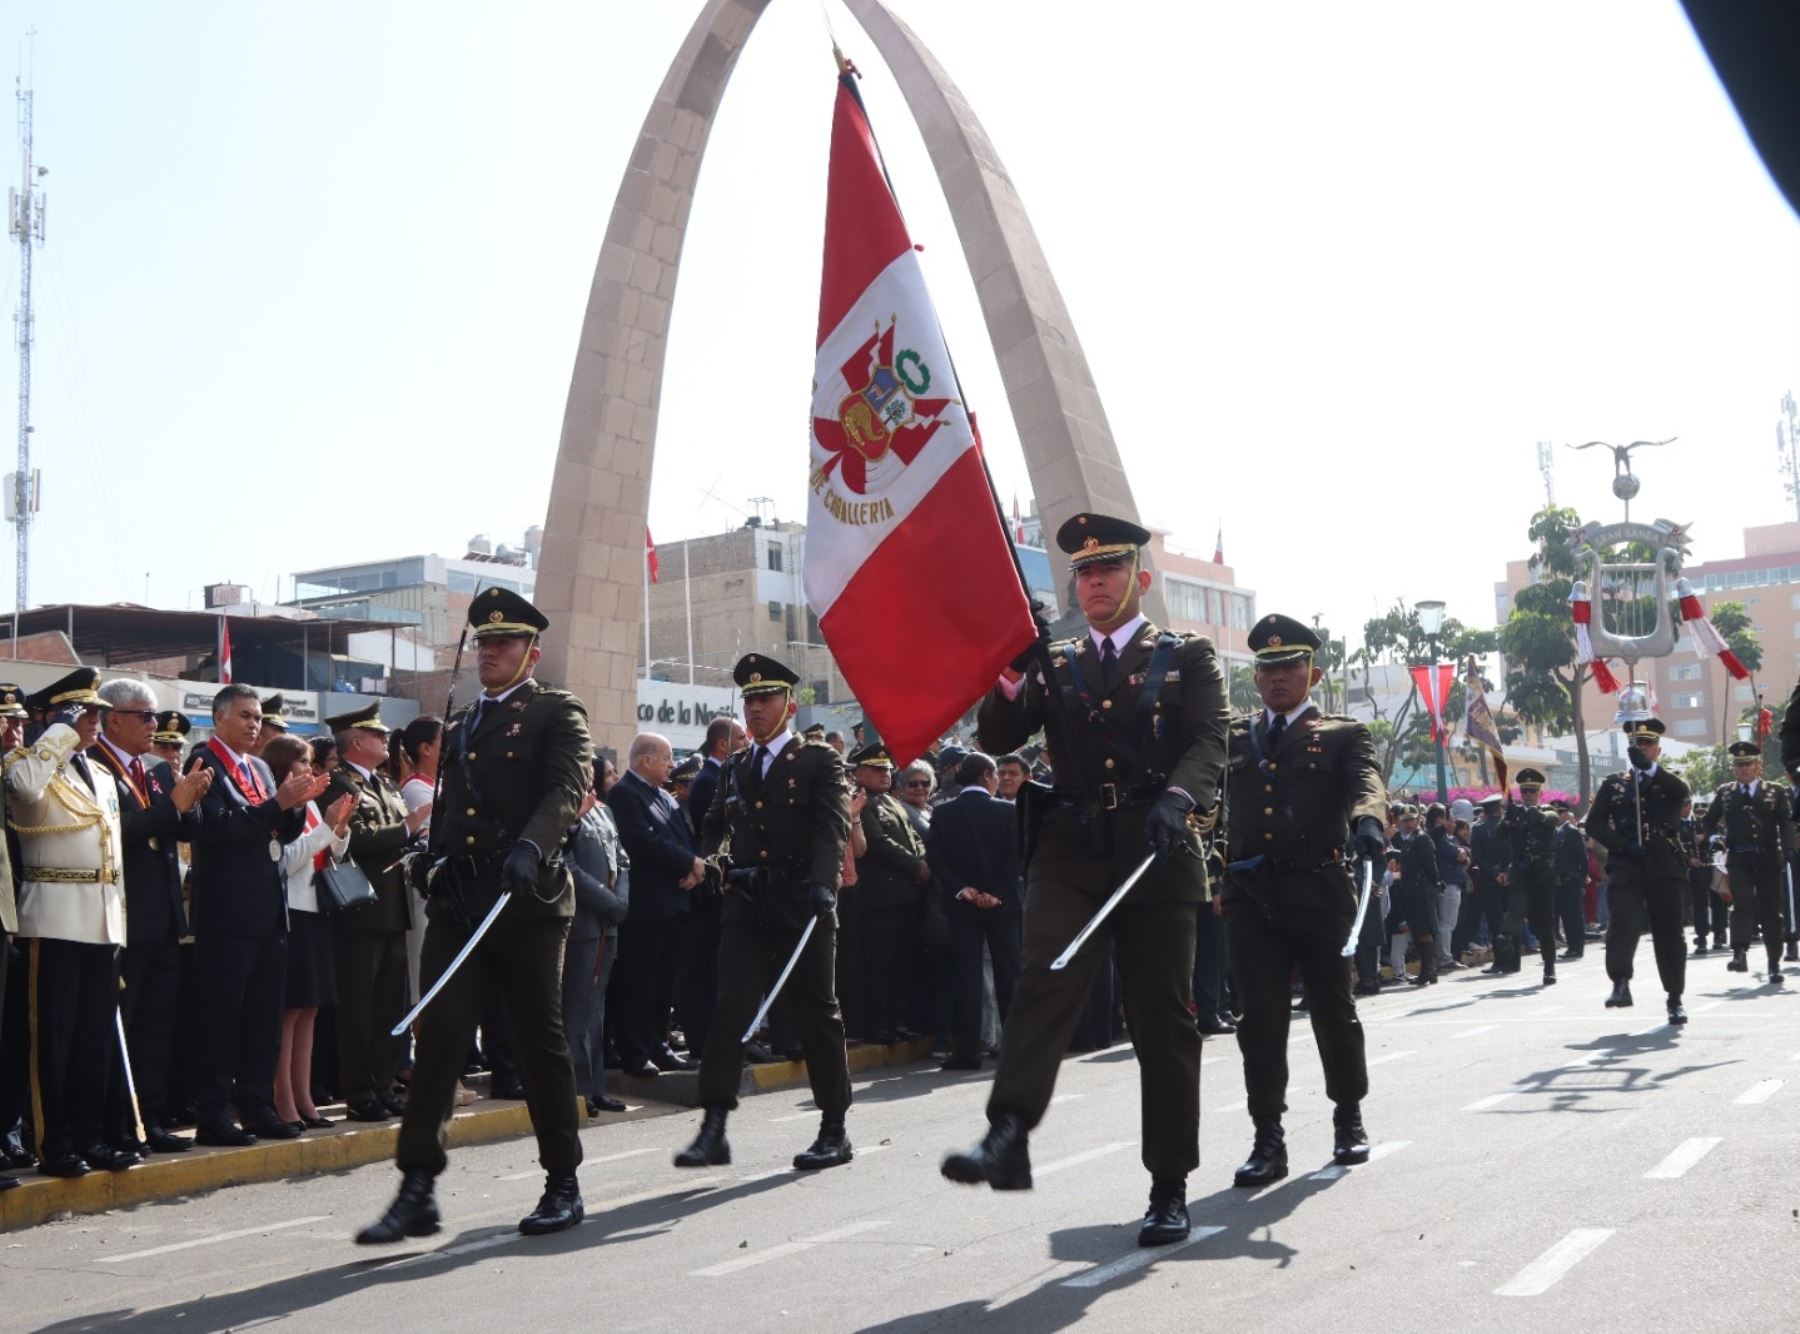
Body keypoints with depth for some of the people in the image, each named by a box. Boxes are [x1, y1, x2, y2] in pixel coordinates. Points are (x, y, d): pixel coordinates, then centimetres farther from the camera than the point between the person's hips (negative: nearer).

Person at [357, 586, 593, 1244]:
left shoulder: (557, 713, 0)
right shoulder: (459, 726, 21)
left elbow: (568, 789, -16)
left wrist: (530, 846, -32)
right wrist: (435, 873, 15)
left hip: (527, 901, -5)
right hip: (457, 903, 5)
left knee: (540, 1042, 3)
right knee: (438, 1036, -5)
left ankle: (563, 1184, 16)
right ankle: (417, 1189, -4)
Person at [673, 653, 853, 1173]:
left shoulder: (820, 760, 1)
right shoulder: (735, 768, 17)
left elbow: (832, 827, -12)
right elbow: (715, 823, 28)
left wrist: (823, 882, -27)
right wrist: (712, 856, 6)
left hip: (801, 901, -4)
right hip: (746, 902, 4)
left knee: (817, 1012, 4)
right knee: (731, 1007, -8)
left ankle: (834, 1129, 15)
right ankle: (713, 1128, -9)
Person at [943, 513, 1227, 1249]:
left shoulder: (1187, 656, 10)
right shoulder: (1056, 664, 19)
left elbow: (1209, 741, -6)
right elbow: (996, 738, 7)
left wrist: (1176, 796, -27)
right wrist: (1017, 669, -10)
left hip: (1159, 855, -2)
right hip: (1070, 852, 2)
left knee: (1163, 1019, 2)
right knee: (1042, 982, -20)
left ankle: (1170, 1187, 11)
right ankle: (1008, 1139, -32)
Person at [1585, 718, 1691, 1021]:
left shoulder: (1669, 784, 14)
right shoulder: (1613, 784, 14)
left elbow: (1682, 791, -12)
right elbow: (1594, 824, 5)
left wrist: (1650, 767, -26)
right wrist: (1624, 845, -10)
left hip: (1665, 868, 1)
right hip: (1625, 866, 0)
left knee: (1669, 934, 5)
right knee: (1624, 922, -22)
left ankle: (1675, 1000, 16)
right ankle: (1620, 983, -28)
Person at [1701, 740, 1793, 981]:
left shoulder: (1776, 791, 7)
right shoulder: (1724, 792, 11)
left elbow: (1787, 823, 1)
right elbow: (1709, 820, 16)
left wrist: (1786, 851, -12)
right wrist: (1712, 837, -4)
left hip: (1769, 859, 0)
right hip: (1738, 859, 0)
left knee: (1772, 912, 5)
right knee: (1742, 904, -16)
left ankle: (1774, 964, 15)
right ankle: (1740, 954, -22)